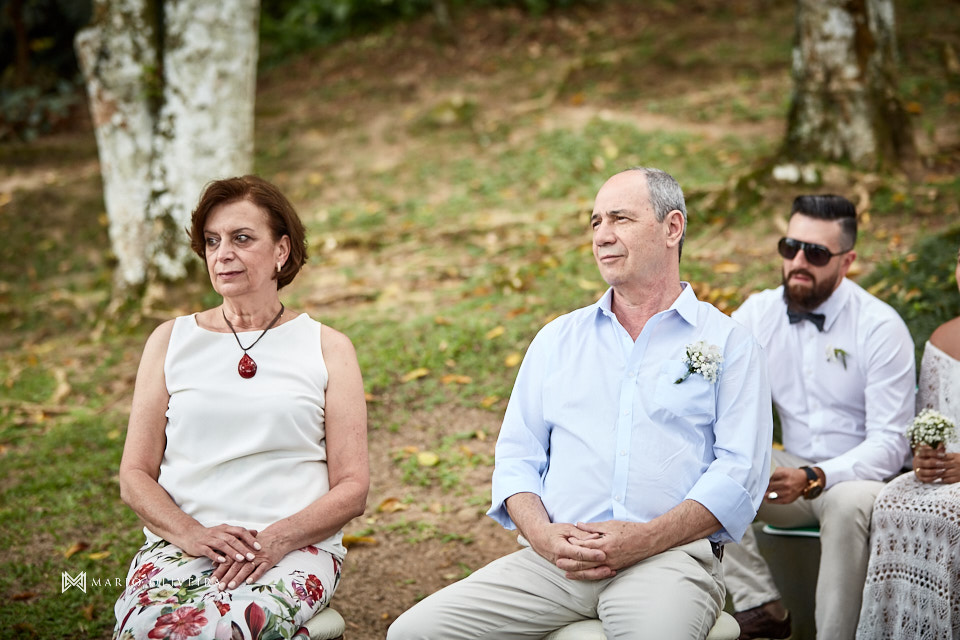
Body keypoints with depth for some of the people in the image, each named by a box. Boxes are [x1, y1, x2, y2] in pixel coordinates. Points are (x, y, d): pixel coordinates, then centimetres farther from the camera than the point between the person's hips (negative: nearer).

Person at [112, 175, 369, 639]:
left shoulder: (328, 349, 11)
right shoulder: (170, 341, 15)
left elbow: (352, 489, 6)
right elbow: (135, 476, 10)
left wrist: (278, 539, -13)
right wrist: (192, 533, -10)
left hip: (295, 547, -1)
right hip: (178, 543, 2)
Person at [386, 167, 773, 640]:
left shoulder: (728, 343, 10)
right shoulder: (558, 339, 21)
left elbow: (739, 470, -1)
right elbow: (516, 455, 17)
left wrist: (644, 539, -14)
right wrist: (542, 534, -5)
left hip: (669, 555, -4)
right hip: (554, 560, 4)